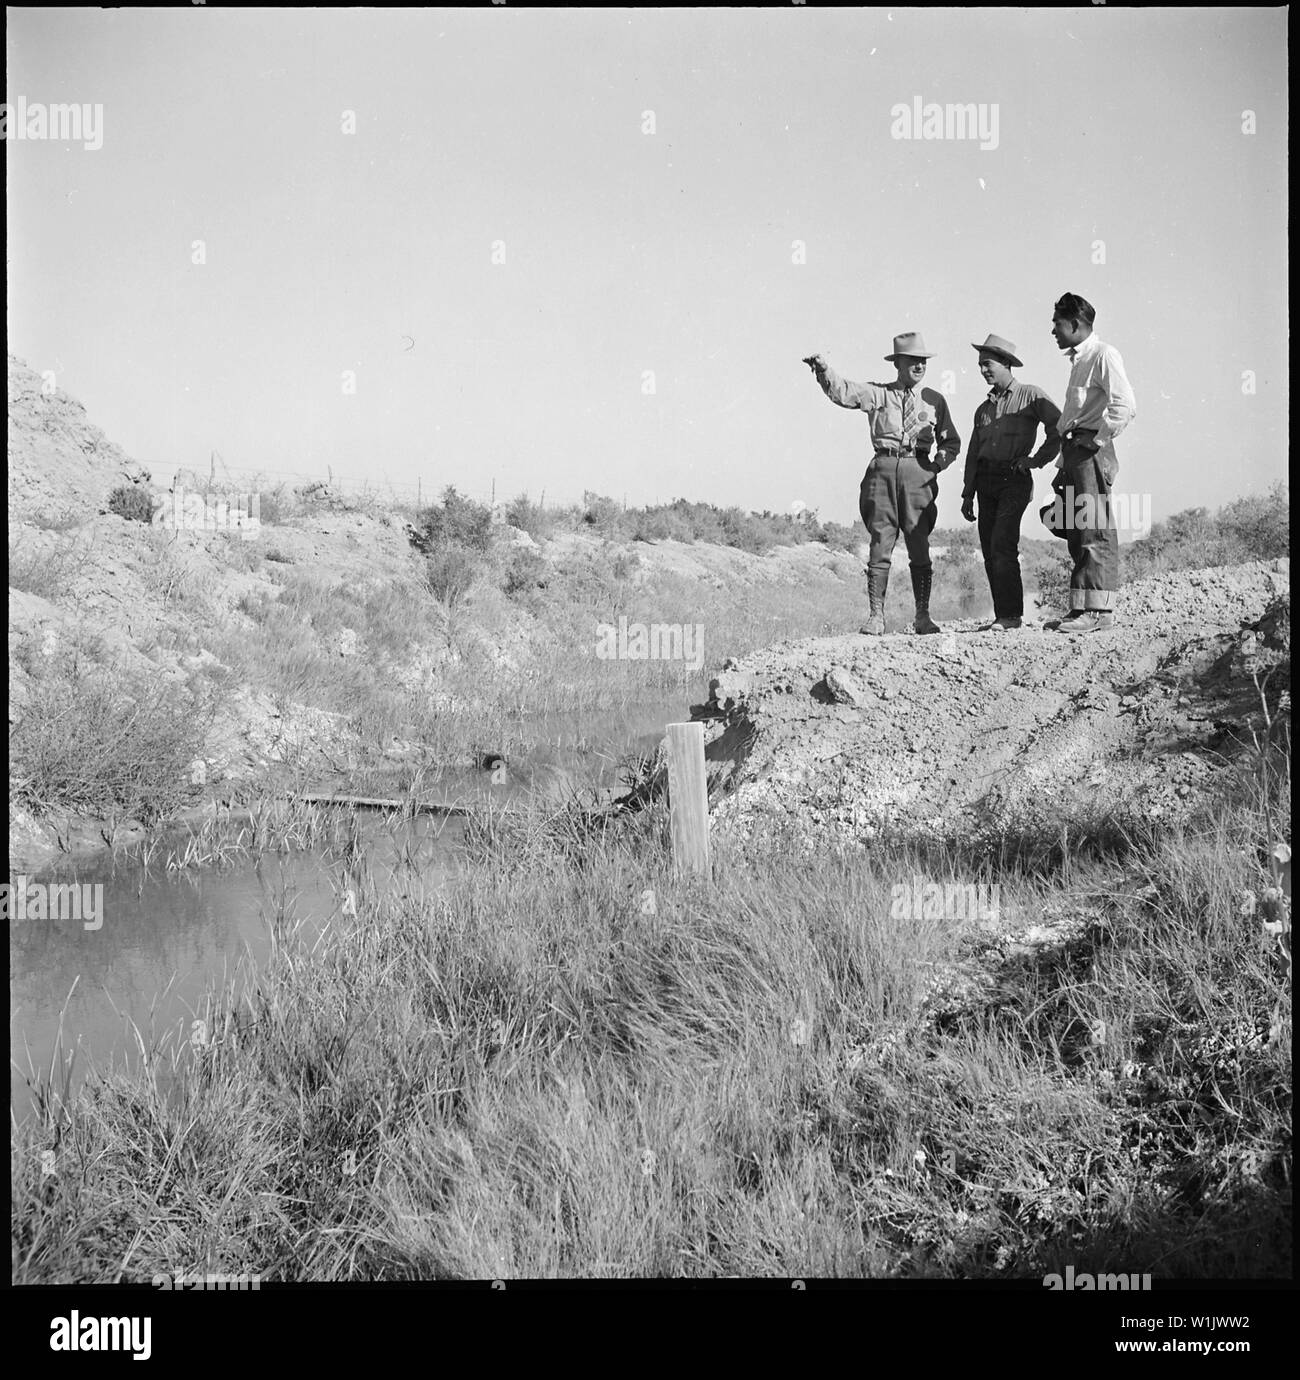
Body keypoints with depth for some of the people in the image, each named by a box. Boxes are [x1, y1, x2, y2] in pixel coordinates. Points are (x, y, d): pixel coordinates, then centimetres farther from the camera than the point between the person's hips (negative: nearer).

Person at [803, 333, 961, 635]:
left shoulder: (934, 400, 16)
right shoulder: (878, 394, 11)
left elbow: (951, 442, 21)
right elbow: (842, 392, -2)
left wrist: (937, 464, 3)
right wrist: (823, 370, -19)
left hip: (918, 471, 1)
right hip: (883, 469, -1)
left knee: (920, 547, -1)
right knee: (880, 545, -4)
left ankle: (923, 615, 5)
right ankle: (876, 616, -3)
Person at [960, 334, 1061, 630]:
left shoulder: (1031, 395, 2)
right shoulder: (984, 408, 20)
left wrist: (1038, 459, -7)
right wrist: (967, 494, 16)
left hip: (1015, 478, -6)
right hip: (986, 480, 7)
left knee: (1002, 545, -17)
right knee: (989, 550, 2)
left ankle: (1011, 614, -15)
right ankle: (1003, 616, 7)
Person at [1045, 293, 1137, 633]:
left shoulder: (1103, 355, -8)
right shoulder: (1079, 360, 22)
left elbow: (1125, 407, -19)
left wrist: (1098, 439, -16)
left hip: (1091, 451, -10)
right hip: (1074, 452, 10)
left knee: (1093, 530, -10)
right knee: (1073, 527, 9)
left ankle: (1098, 610, -11)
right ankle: (1083, 608, 12)